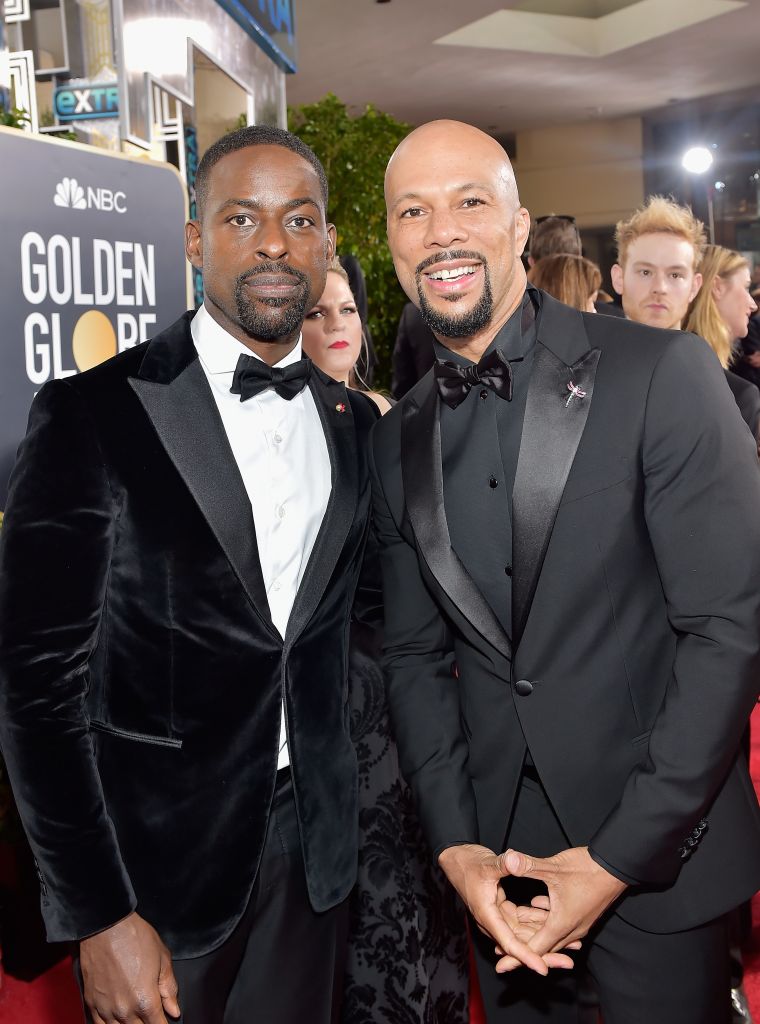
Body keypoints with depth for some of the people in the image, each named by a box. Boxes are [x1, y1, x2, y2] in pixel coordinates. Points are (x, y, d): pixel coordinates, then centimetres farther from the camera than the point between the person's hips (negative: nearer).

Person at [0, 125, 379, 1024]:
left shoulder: (356, 423, 3)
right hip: (157, 853, -4)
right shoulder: (93, 413, -13)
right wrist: (99, 917, -14)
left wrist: (368, 807, 8)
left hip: (315, 845, 5)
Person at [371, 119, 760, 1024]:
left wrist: (620, 856, -15)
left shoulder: (662, 374, -12)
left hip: (658, 849, -3)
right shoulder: (396, 440, 3)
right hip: (498, 851, 4)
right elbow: (415, 656, 6)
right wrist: (456, 845, -5)